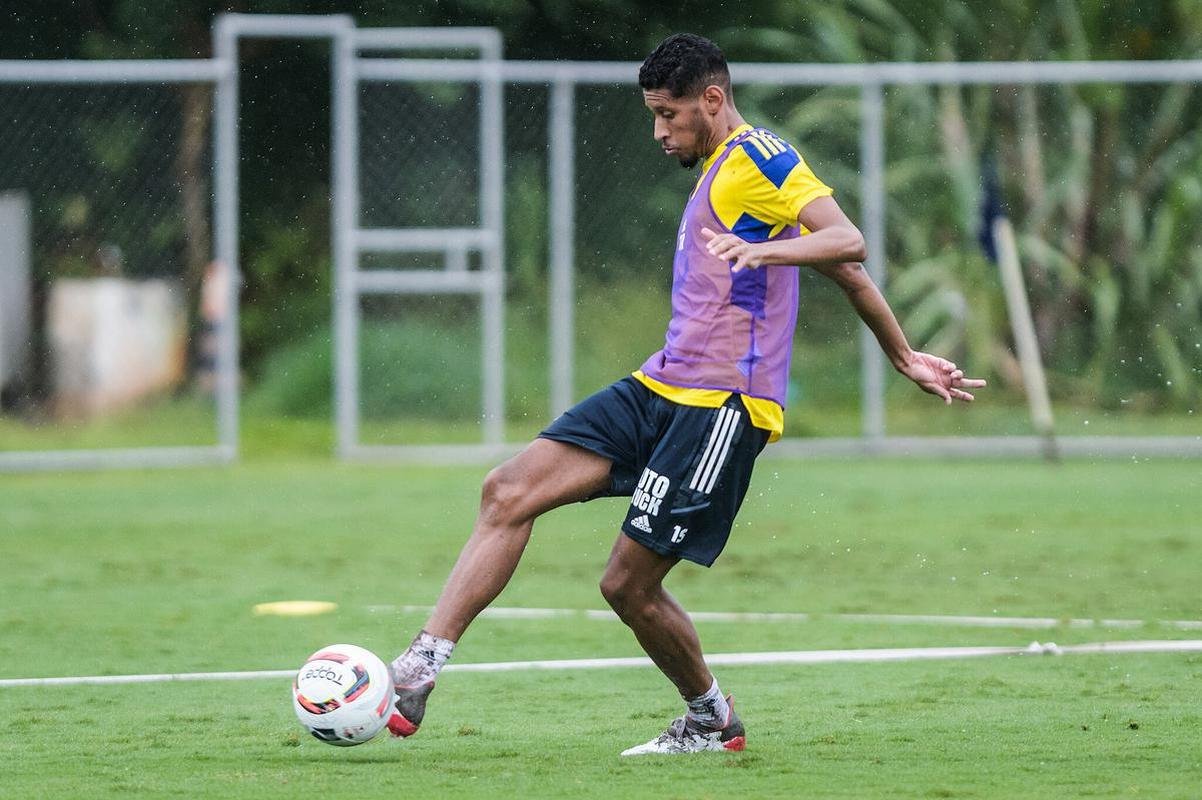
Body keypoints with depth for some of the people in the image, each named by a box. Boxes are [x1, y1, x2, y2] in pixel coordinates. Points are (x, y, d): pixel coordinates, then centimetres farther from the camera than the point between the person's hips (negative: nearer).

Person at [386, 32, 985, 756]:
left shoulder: (759, 159, -6)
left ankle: (714, 722, 15)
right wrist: (905, 359, 32)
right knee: (509, 491, -7)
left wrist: (761, 251, -38)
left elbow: (848, 244, -22)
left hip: (723, 403, -10)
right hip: (662, 389, 10)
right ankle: (422, 666, -10)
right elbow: (848, 275, 28)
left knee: (629, 584, -9)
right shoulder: (718, 173, 24)